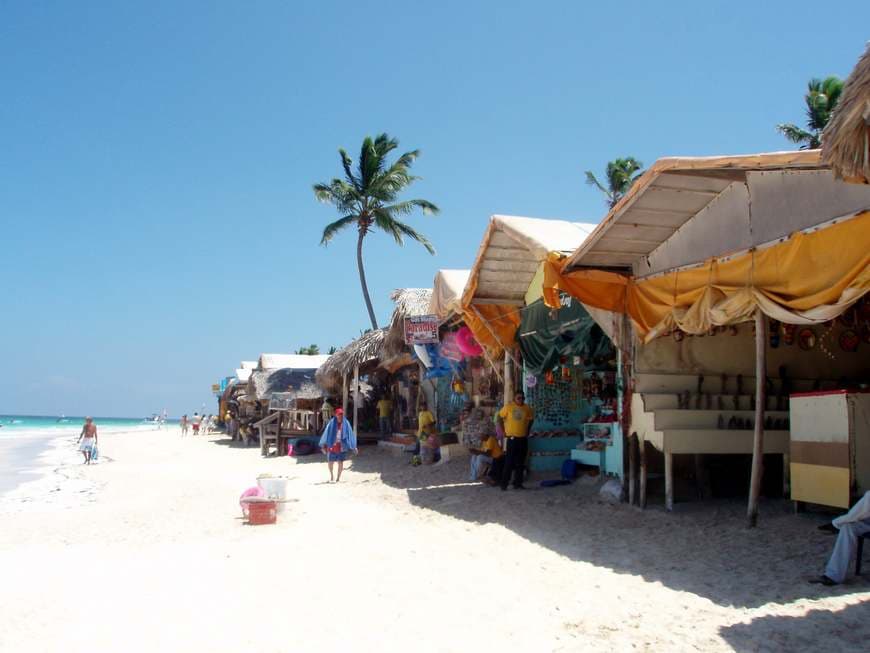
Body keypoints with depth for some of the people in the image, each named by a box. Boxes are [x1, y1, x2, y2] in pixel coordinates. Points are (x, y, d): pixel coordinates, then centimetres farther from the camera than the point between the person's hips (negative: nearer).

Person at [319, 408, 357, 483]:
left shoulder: (345, 424, -1)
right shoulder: (332, 423, -4)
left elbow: (350, 434, 1)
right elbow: (326, 434, -1)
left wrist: (354, 447, -1)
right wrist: (324, 445, -3)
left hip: (342, 446, 0)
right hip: (332, 446, 0)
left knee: (340, 463, 0)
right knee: (330, 462, 7)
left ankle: (338, 477, 17)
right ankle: (331, 475, 33)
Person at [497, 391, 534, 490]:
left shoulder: (527, 408, 2)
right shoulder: (508, 406, -7)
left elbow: (531, 419, 18)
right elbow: (499, 418, 0)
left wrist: (527, 430, 11)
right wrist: (504, 431, -2)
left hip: (523, 439, 4)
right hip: (511, 439, -4)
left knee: (520, 463, 8)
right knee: (509, 463, -4)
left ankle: (518, 483, 17)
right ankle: (504, 484, 4)